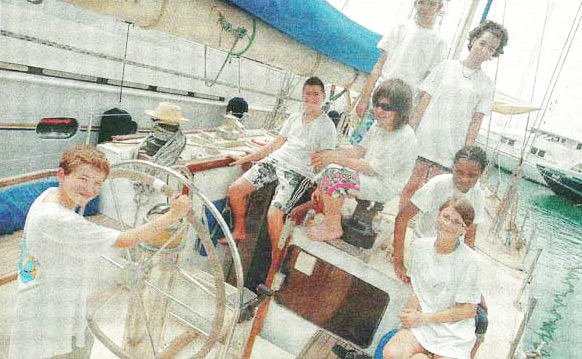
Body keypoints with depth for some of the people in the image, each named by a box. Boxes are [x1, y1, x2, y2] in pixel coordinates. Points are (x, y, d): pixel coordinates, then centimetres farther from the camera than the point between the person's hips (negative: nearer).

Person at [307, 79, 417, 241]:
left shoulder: (404, 138, -23)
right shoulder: (379, 126, 5)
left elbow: (373, 169, -23)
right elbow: (360, 150, 11)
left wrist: (339, 159, -20)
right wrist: (332, 154, -5)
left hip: (385, 187, -9)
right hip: (370, 176, 10)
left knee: (333, 175, -25)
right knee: (330, 165, 1)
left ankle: (333, 229, -9)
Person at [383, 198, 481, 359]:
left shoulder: (469, 260, -13)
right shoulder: (420, 246, 1)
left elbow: (468, 310, -10)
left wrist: (423, 318, -12)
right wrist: (412, 311, -11)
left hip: (454, 331, -3)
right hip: (422, 323, 3)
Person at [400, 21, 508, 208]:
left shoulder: (487, 85, 6)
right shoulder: (446, 66, 7)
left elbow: (476, 121, 2)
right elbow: (424, 101, 4)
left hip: (451, 150, 0)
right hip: (424, 141, 0)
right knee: (410, 186, 4)